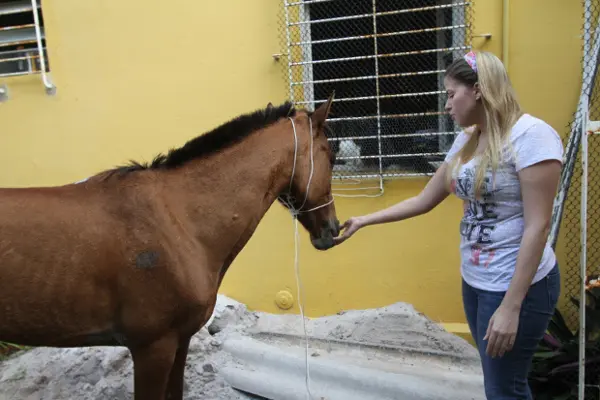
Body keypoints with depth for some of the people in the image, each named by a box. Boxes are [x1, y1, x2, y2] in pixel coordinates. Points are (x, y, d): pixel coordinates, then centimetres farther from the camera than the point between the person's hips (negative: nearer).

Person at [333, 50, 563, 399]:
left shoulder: (531, 135, -16)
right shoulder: (466, 140, 8)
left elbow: (538, 226, -20)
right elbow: (424, 201, 14)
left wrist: (511, 306, -21)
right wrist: (363, 221, 13)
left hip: (518, 285, -7)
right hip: (474, 281, 7)